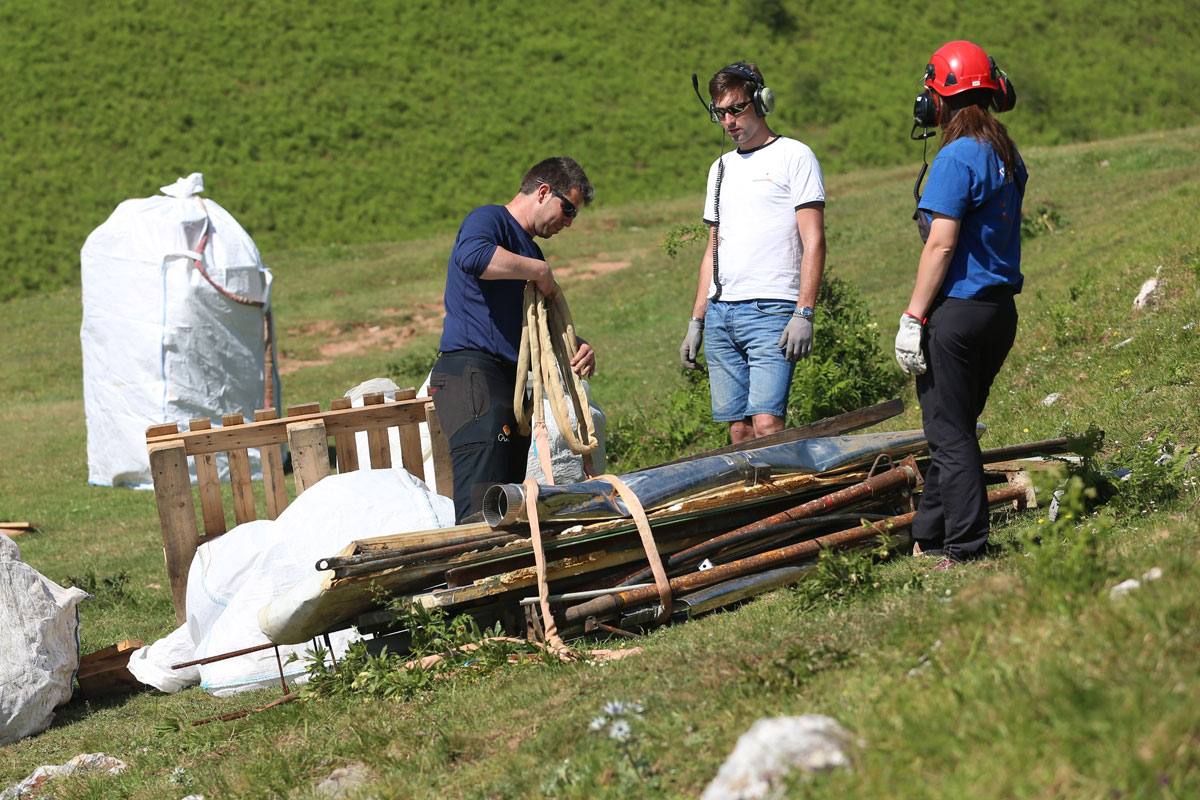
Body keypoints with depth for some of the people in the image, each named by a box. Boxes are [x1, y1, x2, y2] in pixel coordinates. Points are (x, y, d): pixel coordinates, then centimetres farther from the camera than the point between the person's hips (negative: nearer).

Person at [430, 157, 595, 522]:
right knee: (481, 507, -20)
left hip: (508, 381, 10)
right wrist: (539, 270, -16)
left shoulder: (529, 250, 26)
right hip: (471, 372, -10)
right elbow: (473, 256, -28)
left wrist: (578, 348, 8)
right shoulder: (489, 219, -3)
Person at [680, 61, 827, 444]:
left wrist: (804, 313, -15)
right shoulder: (722, 168, 22)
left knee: (766, 425, -17)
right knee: (738, 429, 1)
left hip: (771, 311, -6)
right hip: (720, 315, 6)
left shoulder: (794, 156, 1)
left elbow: (813, 242, -6)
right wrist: (696, 322, 18)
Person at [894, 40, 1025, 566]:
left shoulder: (957, 158, -14)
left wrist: (913, 318, -16)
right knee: (955, 429, 16)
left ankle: (965, 551, 0)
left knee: (950, 434, -1)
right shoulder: (1007, 158, 11)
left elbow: (941, 245, -18)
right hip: (1001, 310, 8)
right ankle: (928, 538, 25)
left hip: (957, 311, -8)